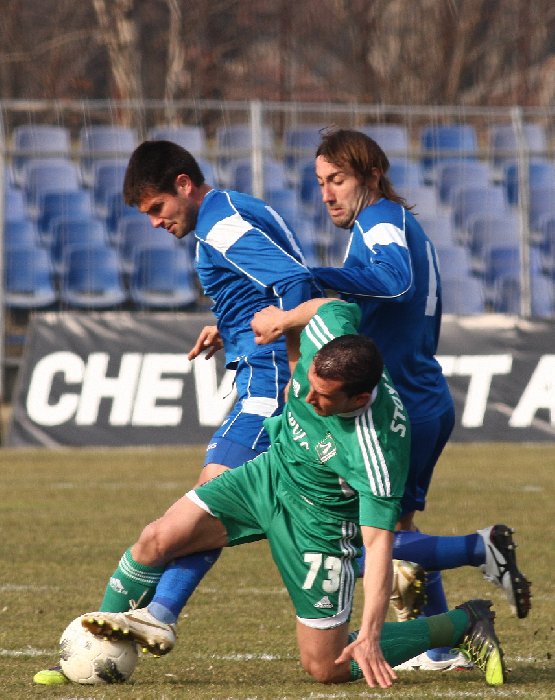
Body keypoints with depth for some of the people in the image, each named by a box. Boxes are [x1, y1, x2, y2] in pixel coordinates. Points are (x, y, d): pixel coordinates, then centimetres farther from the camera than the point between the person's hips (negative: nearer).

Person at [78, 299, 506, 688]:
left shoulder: (375, 454, -38)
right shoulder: (327, 335, -25)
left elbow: (379, 544, -34)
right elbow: (335, 306, -1)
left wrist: (370, 636, -38)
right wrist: (283, 320, 17)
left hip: (320, 521, -6)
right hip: (271, 472, 6)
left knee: (328, 668, 1)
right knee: (156, 542, -9)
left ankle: (463, 624, 14)